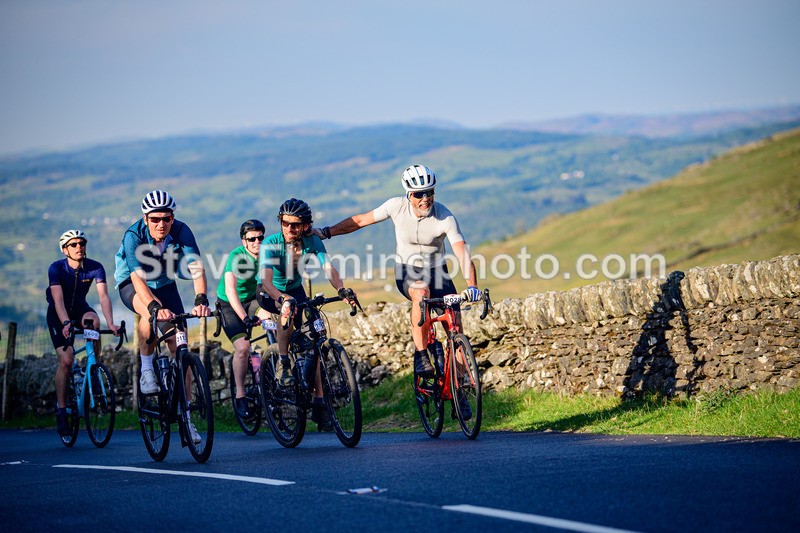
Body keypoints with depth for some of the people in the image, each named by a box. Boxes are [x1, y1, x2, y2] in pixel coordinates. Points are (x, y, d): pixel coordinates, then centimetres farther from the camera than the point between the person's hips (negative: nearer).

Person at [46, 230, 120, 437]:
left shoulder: (95, 268, -18)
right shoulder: (56, 268, -23)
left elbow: (103, 296, -27)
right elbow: (58, 299, -34)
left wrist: (110, 323, -43)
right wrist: (65, 323, -50)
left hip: (80, 309, 2)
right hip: (58, 315, -2)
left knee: (93, 320, -34)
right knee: (66, 359, -17)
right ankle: (61, 409, -5)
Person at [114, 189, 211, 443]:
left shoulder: (181, 232, -24)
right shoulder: (134, 235, -30)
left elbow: (196, 267, -34)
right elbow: (138, 277, -39)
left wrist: (201, 300, -51)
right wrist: (155, 307, -55)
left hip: (165, 285, 3)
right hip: (131, 285, -3)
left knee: (180, 348, -7)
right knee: (152, 313, -39)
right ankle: (146, 369, -16)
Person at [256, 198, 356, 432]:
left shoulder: (312, 242, -20)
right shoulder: (271, 244, -29)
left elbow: (329, 269, -32)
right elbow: (266, 279, -41)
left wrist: (341, 290, -52)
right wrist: (282, 298, -60)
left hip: (295, 289, 3)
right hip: (269, 293, -3)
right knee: (289, 310, -37)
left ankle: (319, 403, -4)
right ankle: (283, 366, -22)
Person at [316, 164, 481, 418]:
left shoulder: (445, 218, -20)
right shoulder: (397, 206, -15)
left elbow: (463, 254, -29)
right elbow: (361, 220, -1)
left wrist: (472, 285, -44)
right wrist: (326, 232, 2)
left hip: (437, 273, 1)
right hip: (407, 272, -1)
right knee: (421, 294, -37)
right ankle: (421, 354, -23)